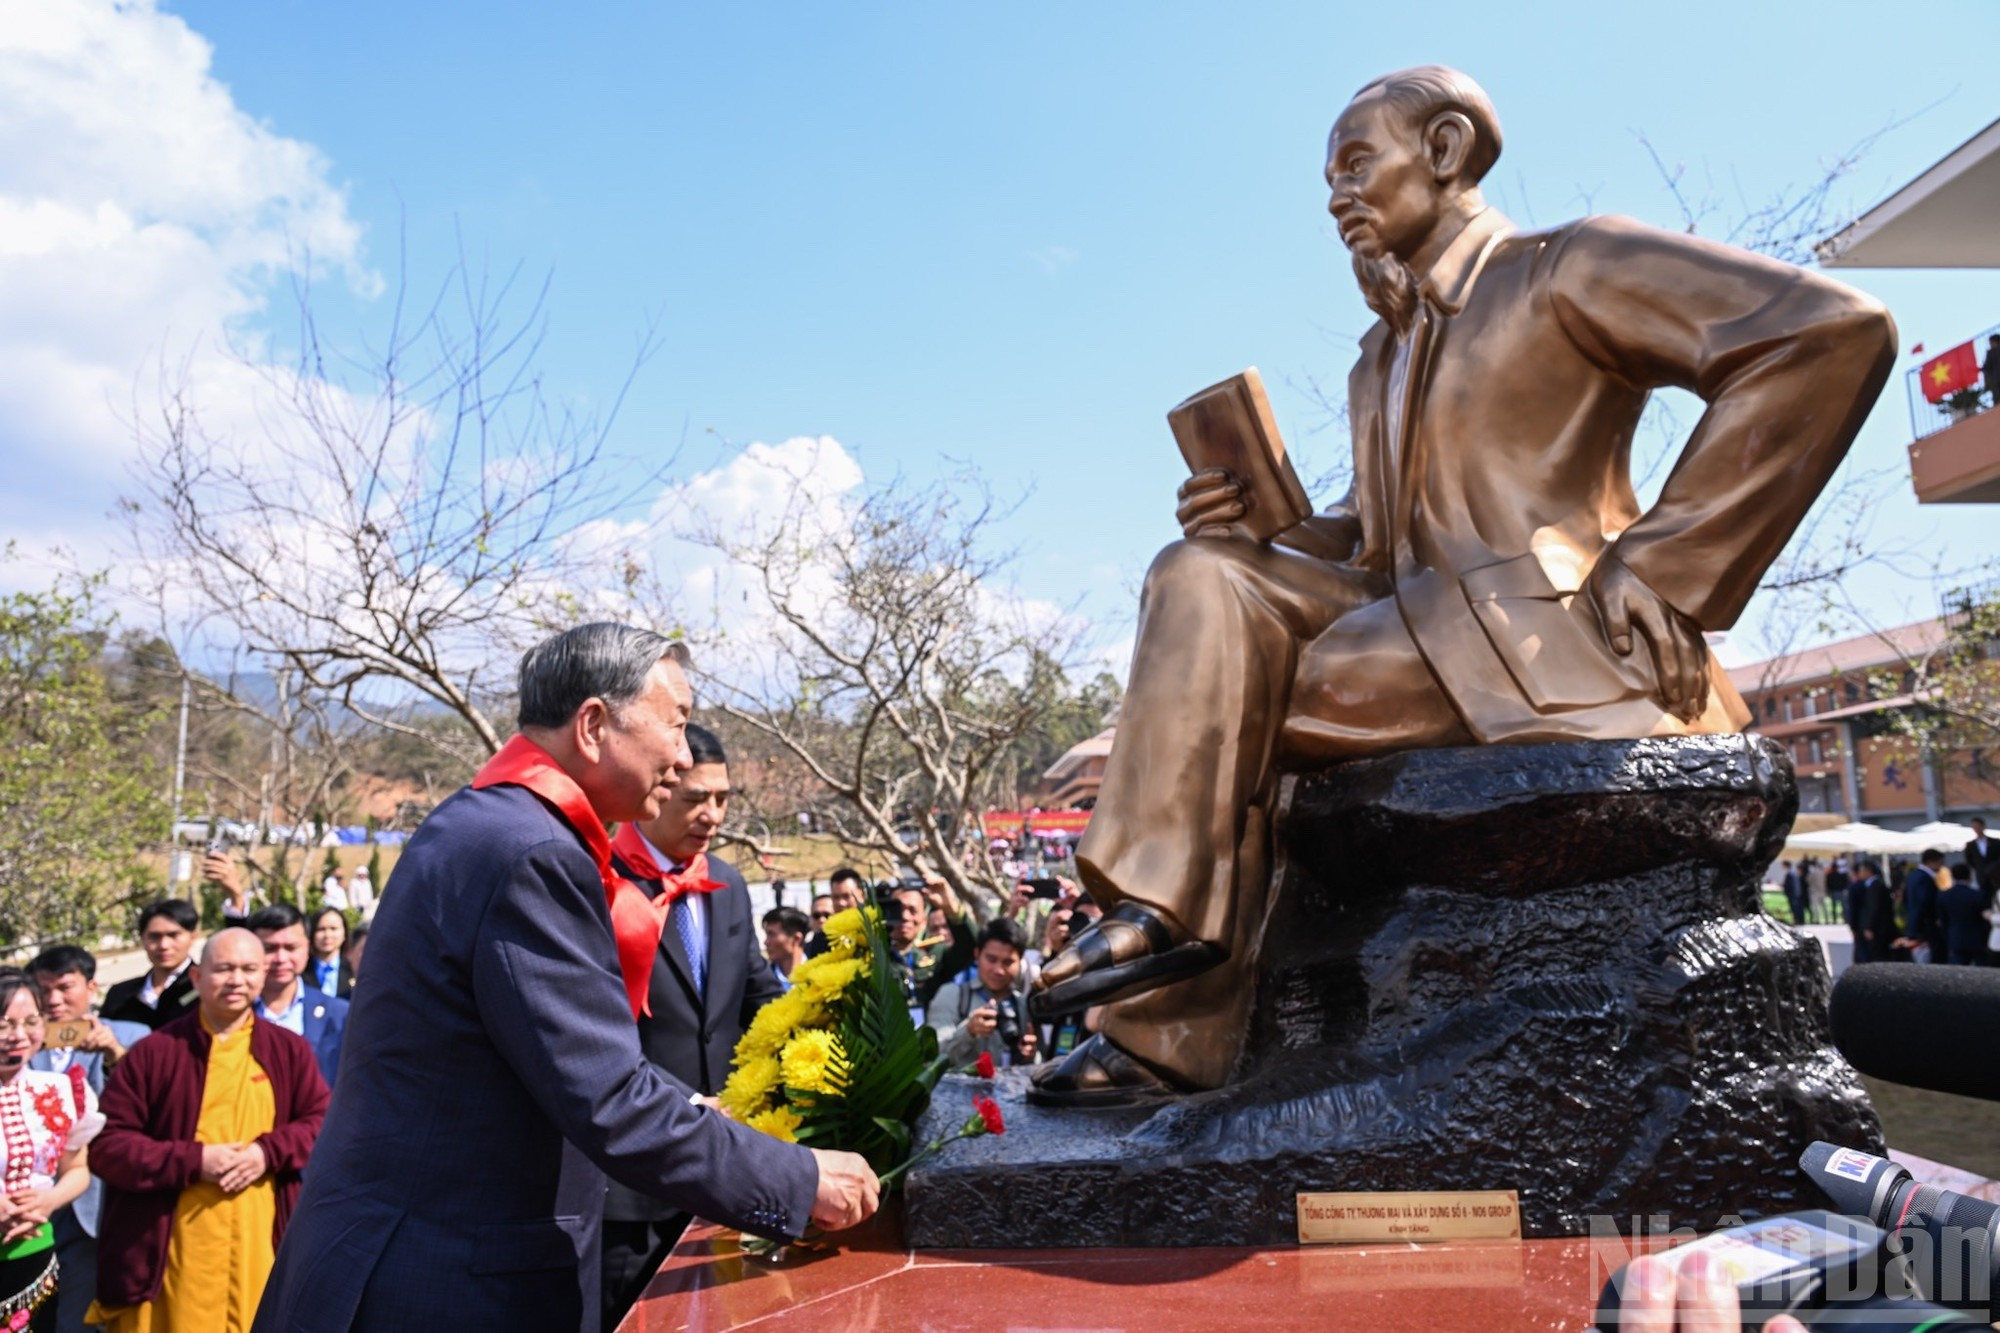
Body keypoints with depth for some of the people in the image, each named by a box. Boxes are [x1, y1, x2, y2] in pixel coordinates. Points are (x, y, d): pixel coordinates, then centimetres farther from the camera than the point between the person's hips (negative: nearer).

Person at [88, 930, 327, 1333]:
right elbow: (107, 1144, 0)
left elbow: (323, 1120, 8)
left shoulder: (289, 1049, 8)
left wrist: (270, 1152, -11)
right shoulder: (153, 1052, 2)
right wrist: (192, 1162, -12)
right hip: (174, 1252, -1)